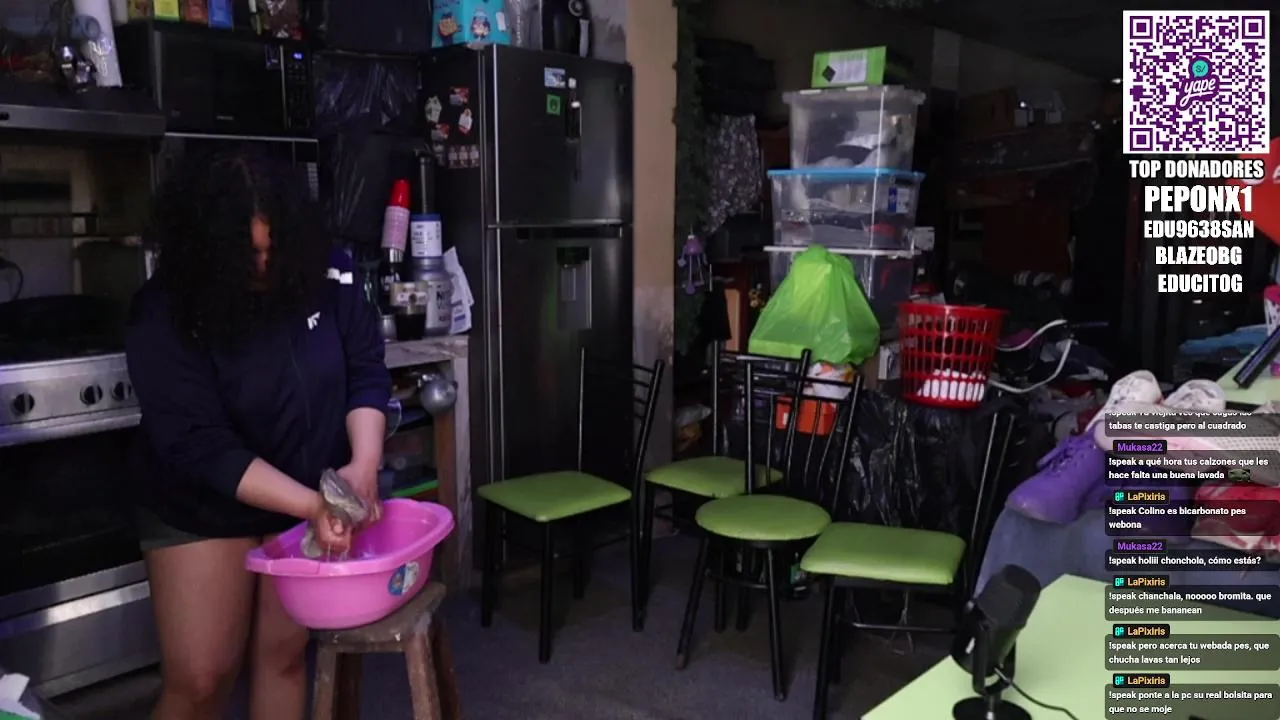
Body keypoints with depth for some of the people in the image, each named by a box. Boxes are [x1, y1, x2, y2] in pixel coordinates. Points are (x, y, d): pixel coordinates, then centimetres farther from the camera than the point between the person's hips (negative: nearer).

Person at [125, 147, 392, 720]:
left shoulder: (327, 273, -13)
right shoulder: (163, 318, -22)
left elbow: (366, 371, -8)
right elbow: (199, 446, -25)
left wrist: (364, 464, -25)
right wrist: (314, 504, -32)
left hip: (309, 496, 3)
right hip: (201, 510, -2)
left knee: (283, 653, 11)